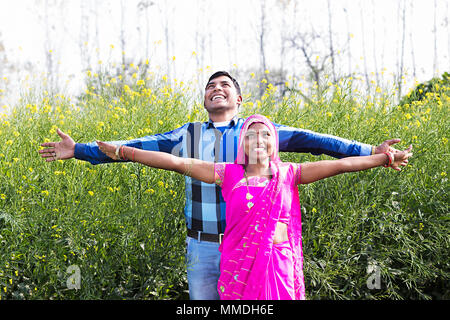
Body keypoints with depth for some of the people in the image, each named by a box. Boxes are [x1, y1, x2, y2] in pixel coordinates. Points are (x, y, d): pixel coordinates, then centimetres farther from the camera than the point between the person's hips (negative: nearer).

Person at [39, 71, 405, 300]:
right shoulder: (188, 135, 11)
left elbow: (308, 140, -2)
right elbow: (137, 146, 10)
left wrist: (368, 151, -10)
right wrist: (79, 150, 6)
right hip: (203, 247, 2)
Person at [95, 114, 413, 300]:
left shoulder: (288, 174, 6)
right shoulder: (229, 174, 3)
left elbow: (340, 164, 4)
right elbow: (177, 162, 0)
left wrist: (384, 158, 2)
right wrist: (124, 152, -2)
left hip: (280, 266, 1)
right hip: (241, 266, -1)